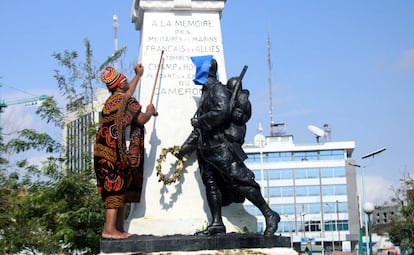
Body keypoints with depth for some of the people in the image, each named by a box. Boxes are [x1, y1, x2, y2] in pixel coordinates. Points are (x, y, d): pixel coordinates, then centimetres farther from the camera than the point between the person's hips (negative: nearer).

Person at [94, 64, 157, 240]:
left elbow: (127, 92, 40)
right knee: (116, 188, -12)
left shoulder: (111, 100, 20)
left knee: (120, 189, 11)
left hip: (105, 151, 9)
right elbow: (141, 119, -15)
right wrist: (150, 111, 6)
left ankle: (118, 228, 11)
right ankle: (109, 228, -16)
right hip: (115, 152, -9)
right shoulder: (126, 100, -8)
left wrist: (138, 75, 52)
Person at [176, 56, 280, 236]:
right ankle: (216, 223, 6)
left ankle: (269, 215, -8)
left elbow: (222, 111, -25)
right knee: (211, 184, 5)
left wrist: (199, 121, -14)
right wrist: (184, 149, 26)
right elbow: (200, 128, 26)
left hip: (221, 146, -10)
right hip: (207, 147, 10)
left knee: (240, 181, -12)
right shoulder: (207, 92, 23)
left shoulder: (217, 89, -5)